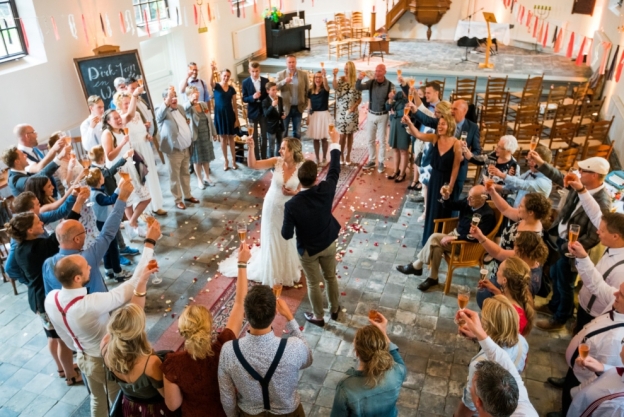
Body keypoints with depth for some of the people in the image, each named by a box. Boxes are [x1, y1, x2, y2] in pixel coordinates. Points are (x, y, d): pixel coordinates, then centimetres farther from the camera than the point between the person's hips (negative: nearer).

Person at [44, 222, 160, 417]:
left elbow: (66, 336, -2)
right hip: (107, 361, -6)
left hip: (83, 357, 6)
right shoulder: (91, 304, -43)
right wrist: (150, 242, -37)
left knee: (97, 399, 31)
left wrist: (80, 348, 17)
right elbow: (133, 284, -39)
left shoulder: (50, 299, -20)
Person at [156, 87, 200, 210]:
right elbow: (159, 115, -37)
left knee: (185, 173, 19)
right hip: (174, 150, -7)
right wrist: (168, 100, -51)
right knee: (175, 176, 6)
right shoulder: (162, 112, -12)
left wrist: (190, 142, 18)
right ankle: (178, 200, 18)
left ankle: (187, 195, 32)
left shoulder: (180, 108, 11)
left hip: (186, 148, 7)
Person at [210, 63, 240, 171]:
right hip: (219, 115, -1)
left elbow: (235, 105, 5)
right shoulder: (216, 86, -4)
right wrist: (213, 71, -48)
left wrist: (237, 119, 2)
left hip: (230, 115, 2)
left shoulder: (232, 89, 4)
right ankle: (226, 161, 16)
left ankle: (233, 161, 16)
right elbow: (211, 82, -30)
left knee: (231, 138, 7)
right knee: (222, 138, 6)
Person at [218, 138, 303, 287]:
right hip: (272, 207, 1)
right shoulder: (277, 162, -15)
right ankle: (273, 274, 38)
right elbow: (253, 165, -20)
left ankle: (287, 272, 44)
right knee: (272, 241, 16)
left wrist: (294, 192, -25)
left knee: (287, 241, 18)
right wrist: (251, 148, -33)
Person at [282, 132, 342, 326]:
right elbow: (334, 170, -5)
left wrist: (288, 224, -1)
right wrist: (335, 144, 7)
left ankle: (318, 317, 40)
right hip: (329, 244, 3)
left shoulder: (292, 204, -31)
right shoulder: (326, 190, -24)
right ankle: (334, 310, 47)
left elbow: (286, 235, -23)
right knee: (331, 277, 26)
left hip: (308, 249, -3)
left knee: (313, 284, 19)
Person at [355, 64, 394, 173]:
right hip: (371, 115, 3)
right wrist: (359, 79, -35)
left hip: (383, 116, -3)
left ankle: (381, 162, 18)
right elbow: (358, 88, -15)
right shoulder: (371, 82, -4)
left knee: (382, 140, 6)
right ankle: (371, 160, 24)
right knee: (370, 139, 11)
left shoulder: (390, 85, -10)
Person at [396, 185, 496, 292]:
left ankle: (416, 266, -5)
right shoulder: (469, 202, -3)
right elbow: (451, 206, 9)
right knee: (437, 246, -23)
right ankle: (433, 278, -9)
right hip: (456, 233, 7)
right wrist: (446, 197, -14)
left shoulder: (487, 214, -23)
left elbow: (475, 237, -25)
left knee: (434, 238, -22)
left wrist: (453, 238, -26)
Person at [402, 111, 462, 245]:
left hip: (447, 181, -4)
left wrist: (450, 186, -12)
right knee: (432, 211, 17)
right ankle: (431, 239, 36)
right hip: (434, 179, 4)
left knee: (444, 213, 11)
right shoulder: (434, 138, -8)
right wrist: (409, 123, -43)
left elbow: (456, 167, -14)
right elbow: (417, 134, -24)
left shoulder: (456, 144, -18)